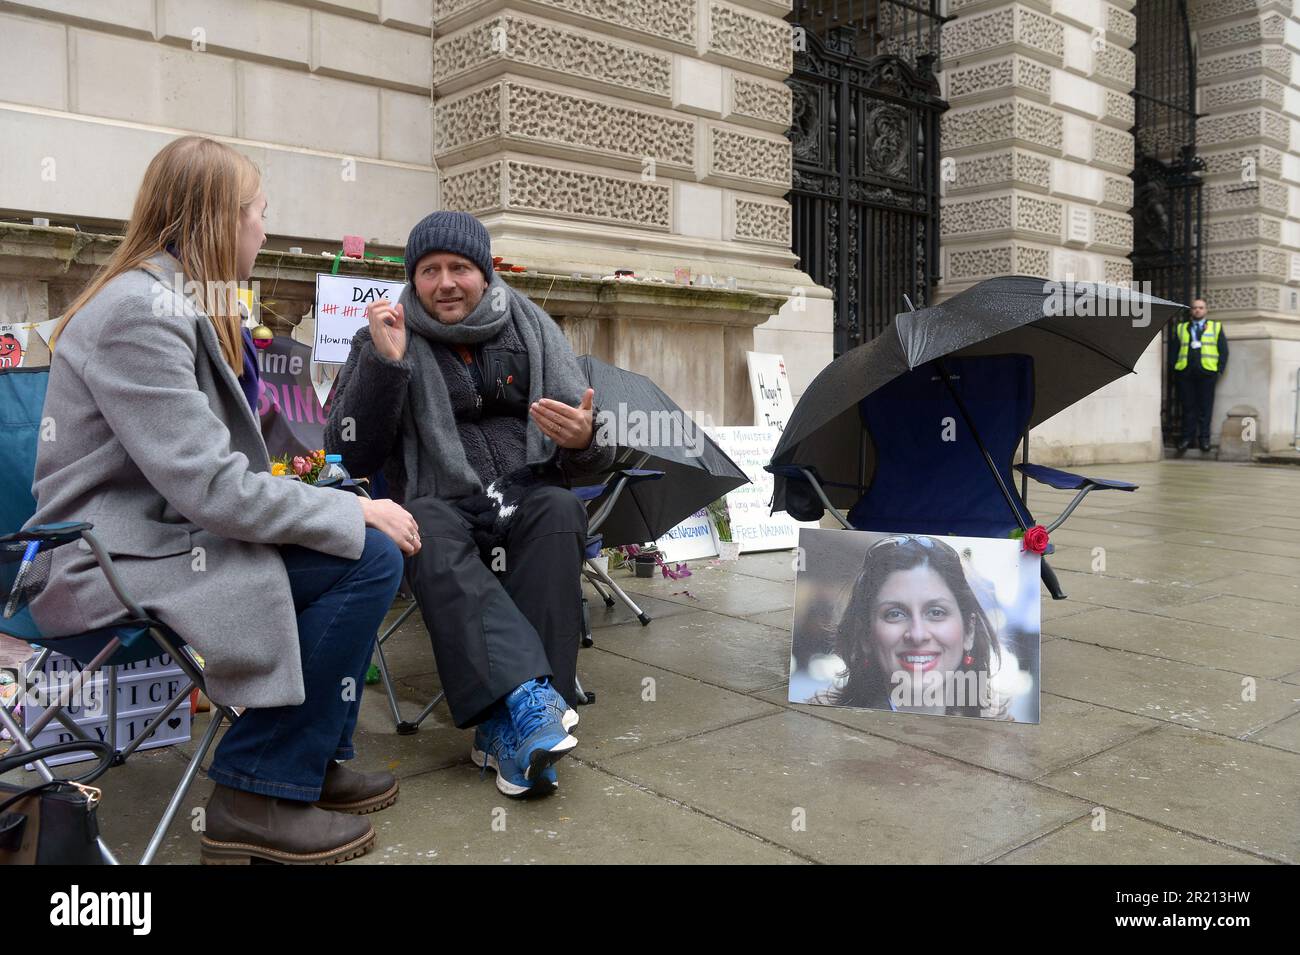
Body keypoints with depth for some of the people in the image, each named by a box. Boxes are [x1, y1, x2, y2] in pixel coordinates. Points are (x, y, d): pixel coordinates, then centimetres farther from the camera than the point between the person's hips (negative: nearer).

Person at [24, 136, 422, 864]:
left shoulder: (184, 304, 11)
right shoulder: (141, 311, -20)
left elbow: (210, 468, 9)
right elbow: (210, 487, -26)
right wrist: (355, 512, -18)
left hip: (161, 530, 10)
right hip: (114, 564, -10)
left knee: (367, 541, 5)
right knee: (369, 558, -18)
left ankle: (315, 760, 15)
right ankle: (260, 795, -6)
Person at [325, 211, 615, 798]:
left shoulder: (531, 329, 10)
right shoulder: (386, 337, 6)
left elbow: (594, 456, 5)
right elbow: (352, 456, -3)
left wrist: (583, 440, -21)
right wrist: (383, 362, -14)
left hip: (527, 497, 1)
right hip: (443, 506, -1)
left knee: (557, 510, -32)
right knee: (428, 529, -34)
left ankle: (508, 727, -35)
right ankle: (529, 695, -46)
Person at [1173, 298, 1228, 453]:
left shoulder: (1216, 327, 14)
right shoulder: (1180, 328, 16)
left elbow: (1223, 350, 10)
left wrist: (1220, 370, -1)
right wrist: (1175, 370, 3)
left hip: (1207, 372, -1)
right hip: (1184, 372, 1)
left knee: (1205, 407, 0)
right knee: (1188, 406, 2)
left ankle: (1204, 438, 5)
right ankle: (1187, 437, 7)